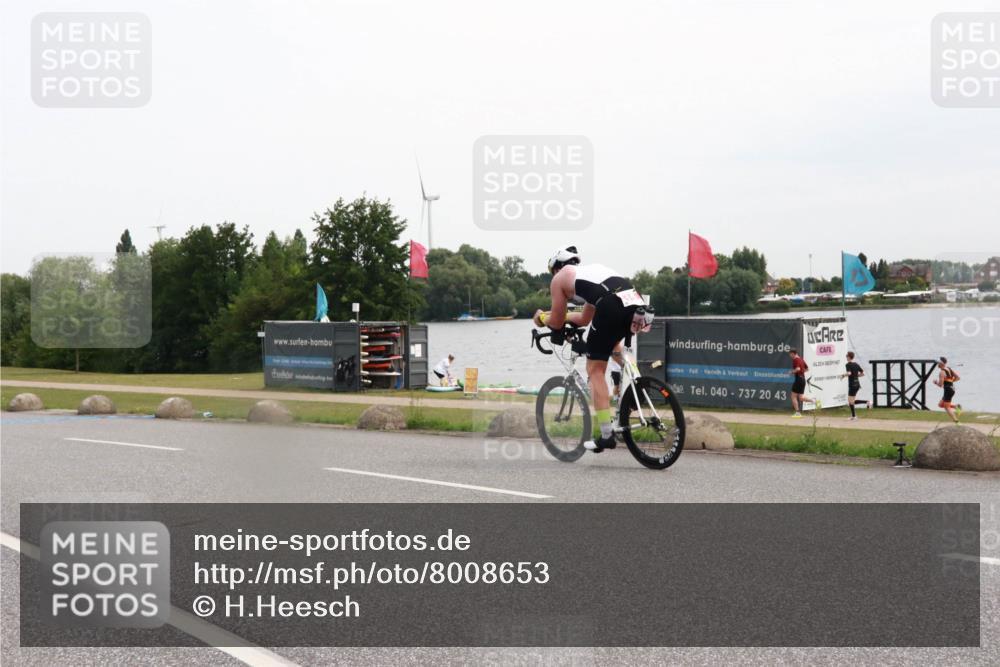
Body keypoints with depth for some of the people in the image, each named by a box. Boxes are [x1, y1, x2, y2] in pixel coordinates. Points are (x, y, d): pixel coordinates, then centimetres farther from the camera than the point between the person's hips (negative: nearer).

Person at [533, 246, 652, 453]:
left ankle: (607, 436, 1)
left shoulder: (559, 278, 21)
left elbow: (557, 323, 25)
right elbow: (584, 319, 46)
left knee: (595, 370, 5)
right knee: (612, 344, 37)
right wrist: (557, 315, 59)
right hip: (636, 302, 7)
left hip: (612, 307, -7)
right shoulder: (591, 270, 39)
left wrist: (542, 317, 45)